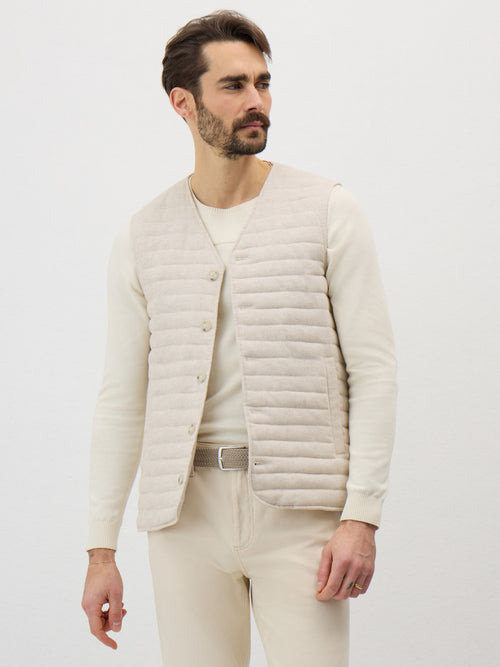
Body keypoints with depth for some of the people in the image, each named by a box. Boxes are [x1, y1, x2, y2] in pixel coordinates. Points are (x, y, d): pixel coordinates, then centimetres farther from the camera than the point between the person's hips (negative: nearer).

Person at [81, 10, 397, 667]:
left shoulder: (327, 211, 3)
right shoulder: (143, 238, 9)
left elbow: (373, 368, 0)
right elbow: (121, 398, 11)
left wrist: (361, 515, -9)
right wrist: (101, 550, 7)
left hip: (298, 509, -2)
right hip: (187, 512, 2)